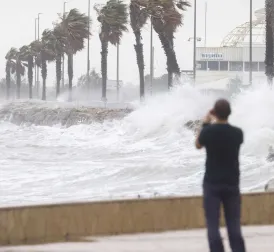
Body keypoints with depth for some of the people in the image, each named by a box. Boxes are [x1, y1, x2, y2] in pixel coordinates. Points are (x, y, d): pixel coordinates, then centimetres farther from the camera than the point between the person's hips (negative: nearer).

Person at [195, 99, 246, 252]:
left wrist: (205, 124, 18)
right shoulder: (237, 133, -4)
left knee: (213, 226, -1)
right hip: (232, 184, 2)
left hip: (212, 184, -2)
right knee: (234, 226, 6)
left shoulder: (208, 131, -10)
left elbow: (198, 145, 11)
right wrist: (222, 122, 21)